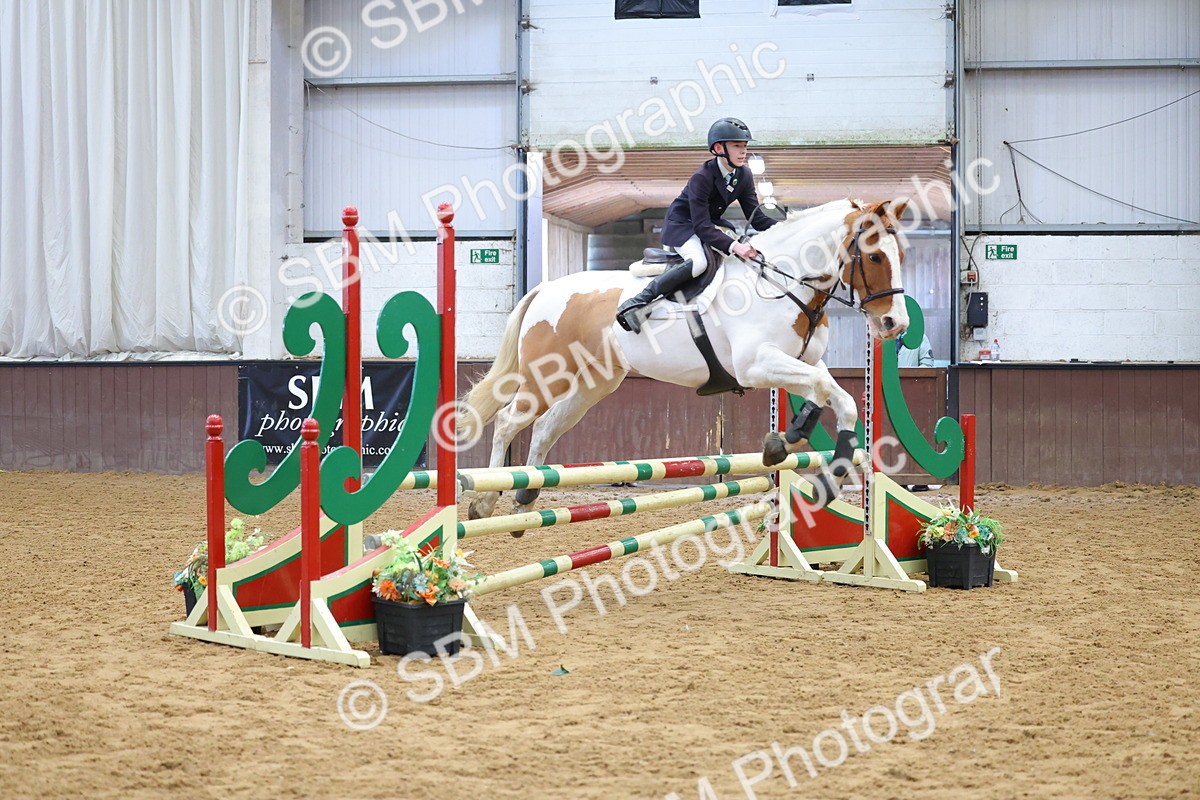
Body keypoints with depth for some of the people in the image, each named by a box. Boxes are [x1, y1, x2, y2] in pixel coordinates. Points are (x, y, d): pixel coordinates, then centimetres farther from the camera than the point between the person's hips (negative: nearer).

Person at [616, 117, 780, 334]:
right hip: (682, 224, -8)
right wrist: (733, 246, -48)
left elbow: (756, 218, -7)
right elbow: (702, 226, -34)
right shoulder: (701, 178, -29)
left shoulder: (744, 176, -7)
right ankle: (635, 304, -33)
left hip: (711, 224, 9)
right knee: (699, 262, -35)